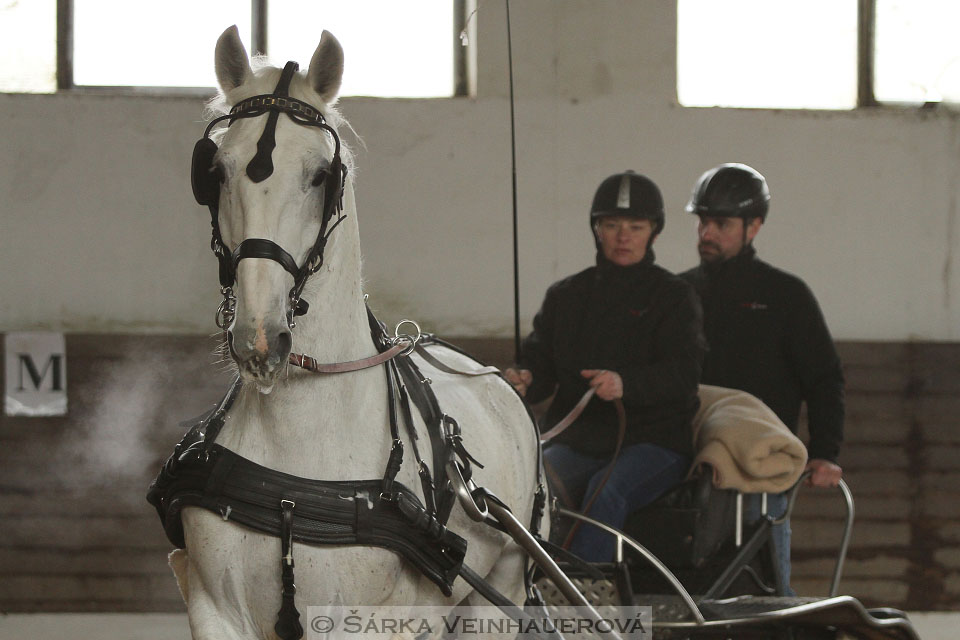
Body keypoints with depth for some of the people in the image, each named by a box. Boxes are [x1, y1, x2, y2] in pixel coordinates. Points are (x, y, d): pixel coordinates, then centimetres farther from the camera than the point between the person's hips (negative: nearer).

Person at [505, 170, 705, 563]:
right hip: (577, 438, 3)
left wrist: (626, 384, -30)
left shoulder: (674, 297, 5)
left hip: (652, 442, -3)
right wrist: (522, 381, -14)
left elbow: (684, 374, -10)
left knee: (605, 491, -35)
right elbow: (540, 361, 12)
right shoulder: (565, 296, 18)